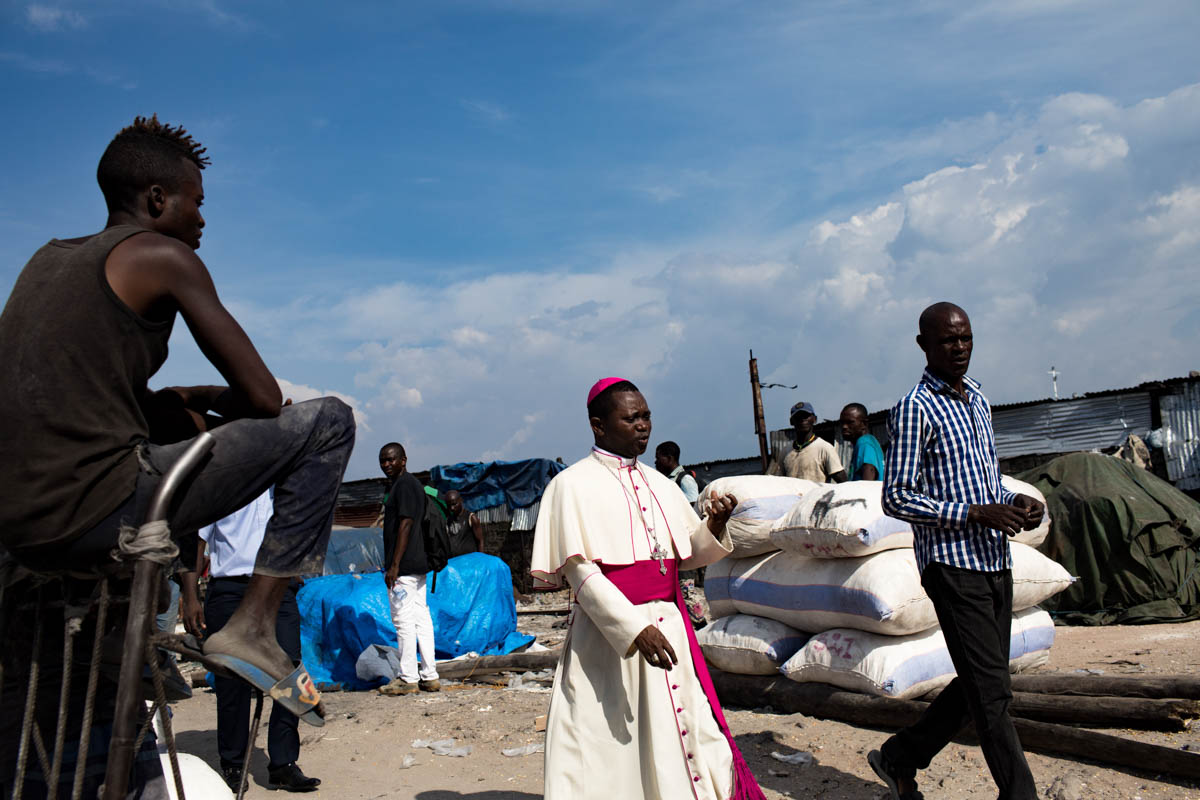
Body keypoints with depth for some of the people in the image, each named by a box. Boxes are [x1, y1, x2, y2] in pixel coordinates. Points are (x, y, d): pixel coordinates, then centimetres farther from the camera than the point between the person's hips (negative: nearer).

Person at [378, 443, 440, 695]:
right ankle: (429, 676, 13)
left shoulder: (403, 485, -11)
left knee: (403, 620, -5)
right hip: (418, 564, 10)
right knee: (421, 618, 10)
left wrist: (394, 565, -20)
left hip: (403, 566, -10)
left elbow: (405, 525, -18)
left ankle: (408, 678, -1)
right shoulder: (414, 484, 19)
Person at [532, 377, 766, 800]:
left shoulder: (658, 484, 11)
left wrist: (714, 526, -5)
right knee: (612, 747, 2)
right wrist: (634, 629, -22)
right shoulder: (573, 484, -6)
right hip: (609, 633, -5)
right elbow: (579, 571, -13)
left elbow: (686, 555, 16)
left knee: (684, 734, 8)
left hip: (668, 625, 5)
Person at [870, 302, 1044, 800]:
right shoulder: (914, 409, -10)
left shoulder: (978, 400, 15)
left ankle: (898, 758, 29)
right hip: (952, 564, -8)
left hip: (995, 560, 8)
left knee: (979, 687, 14)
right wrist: (976, 513, -19)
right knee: (992, 693, -5)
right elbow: (896, 498, -13)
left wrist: (1014, 501, 2)